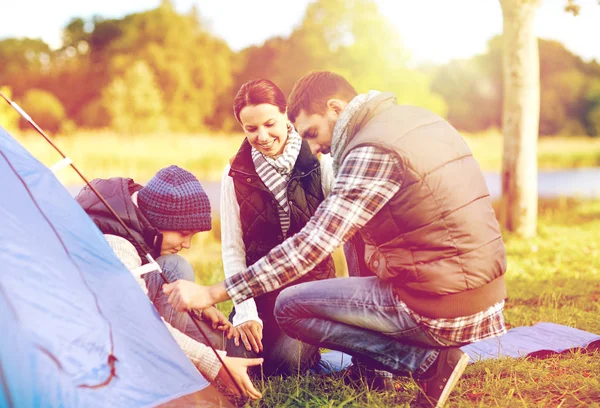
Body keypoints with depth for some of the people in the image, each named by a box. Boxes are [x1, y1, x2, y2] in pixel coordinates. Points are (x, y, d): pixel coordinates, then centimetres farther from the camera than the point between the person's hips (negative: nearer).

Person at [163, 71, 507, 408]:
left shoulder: (373, 151, -16)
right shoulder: (420, 118, 11)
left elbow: (310, 245, -21)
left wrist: (211, 294, -17)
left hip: (441, 306, -9)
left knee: (290, 307, 0)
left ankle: (429, 362, -4)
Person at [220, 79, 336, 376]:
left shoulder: (319, 164, -9)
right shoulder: (236, 175, -4)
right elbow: (232, 249, -2)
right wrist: (245, 311, -11)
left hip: (313, 284, -2)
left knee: (286, 360, -21)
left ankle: (308, 341, 13)